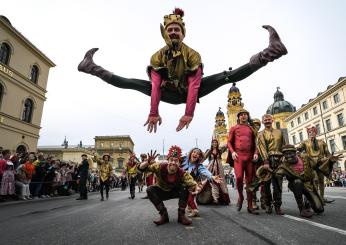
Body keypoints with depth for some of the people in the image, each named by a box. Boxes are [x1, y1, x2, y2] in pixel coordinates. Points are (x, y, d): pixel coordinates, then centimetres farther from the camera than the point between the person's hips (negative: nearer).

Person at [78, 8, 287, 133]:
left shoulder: (193, 54, -19)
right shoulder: (158, 56, -14)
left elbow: (194, 85, -29)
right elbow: (156, 85, -24)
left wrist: (189, 113, -39)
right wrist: (154, 113, -32)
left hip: (189, 92, -1)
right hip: (169, 94, 2)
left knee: (225, 77, -18)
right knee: (132, 83, -7)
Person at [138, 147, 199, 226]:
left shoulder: (182, 173, -28)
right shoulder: (160, 167, -28)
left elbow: (192, 182, -44)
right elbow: (141, 168, -31)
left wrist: (196, 188, -69)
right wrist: (148, 163, -54)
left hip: (176, 192, 0)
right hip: (161, 191, 1)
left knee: (185, 187, -28)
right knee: (150, 190, -27)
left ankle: (181, 214, -13)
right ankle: (163, 214, -16)